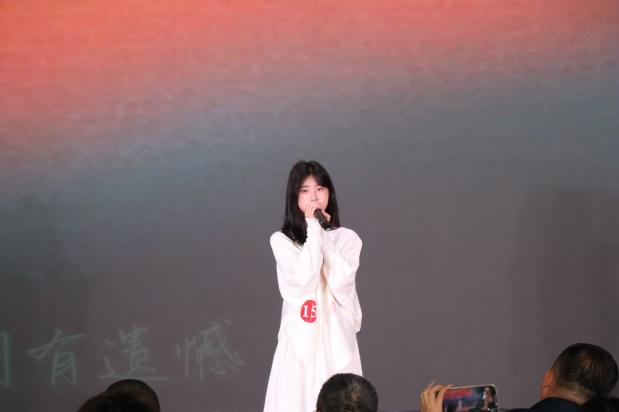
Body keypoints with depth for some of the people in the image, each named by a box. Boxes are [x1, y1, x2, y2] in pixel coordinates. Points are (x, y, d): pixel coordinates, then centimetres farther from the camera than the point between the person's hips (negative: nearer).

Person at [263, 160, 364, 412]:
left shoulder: (347, 238, 6)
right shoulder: (282, 240, 2)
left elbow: (340, 282, -10)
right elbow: (301, 281, -14)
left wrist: (324, 237, -8)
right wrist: (313, 232, -10)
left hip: (336, 337, 1)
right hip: (300, 338, -1)